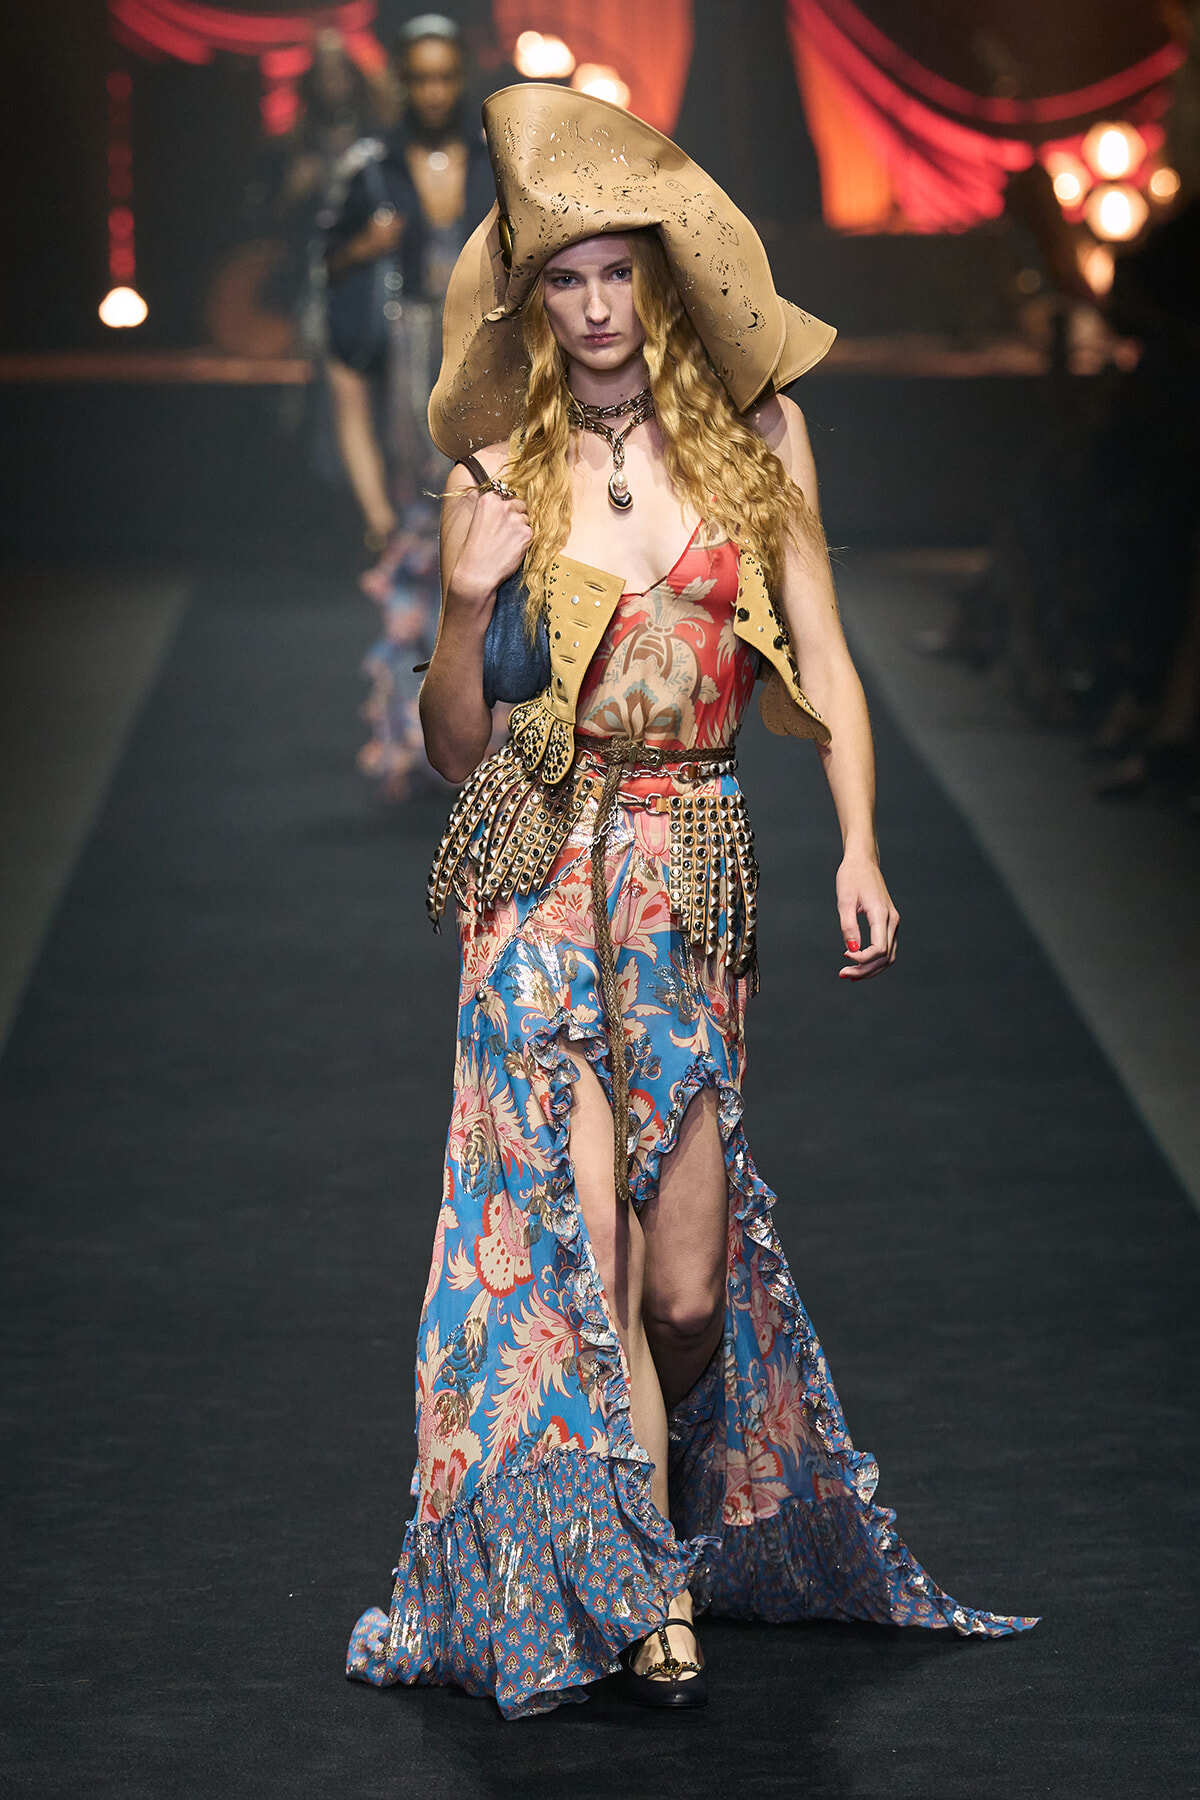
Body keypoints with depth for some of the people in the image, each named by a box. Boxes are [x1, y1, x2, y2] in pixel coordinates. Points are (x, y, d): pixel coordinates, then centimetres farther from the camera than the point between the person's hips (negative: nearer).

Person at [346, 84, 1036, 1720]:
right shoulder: (498, 478, 3)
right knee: (581, 1247, -8)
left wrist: (859, 848, -6)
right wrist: (468, 609, -14)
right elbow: (453, 747, 5)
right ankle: (639, 1587, 2)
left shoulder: (758, 443, 6)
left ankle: (658, 1511, 28)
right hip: (541, 883, -1)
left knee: (688, 1288, 0)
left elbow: (824, 667, 7)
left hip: (693, 877, 1)